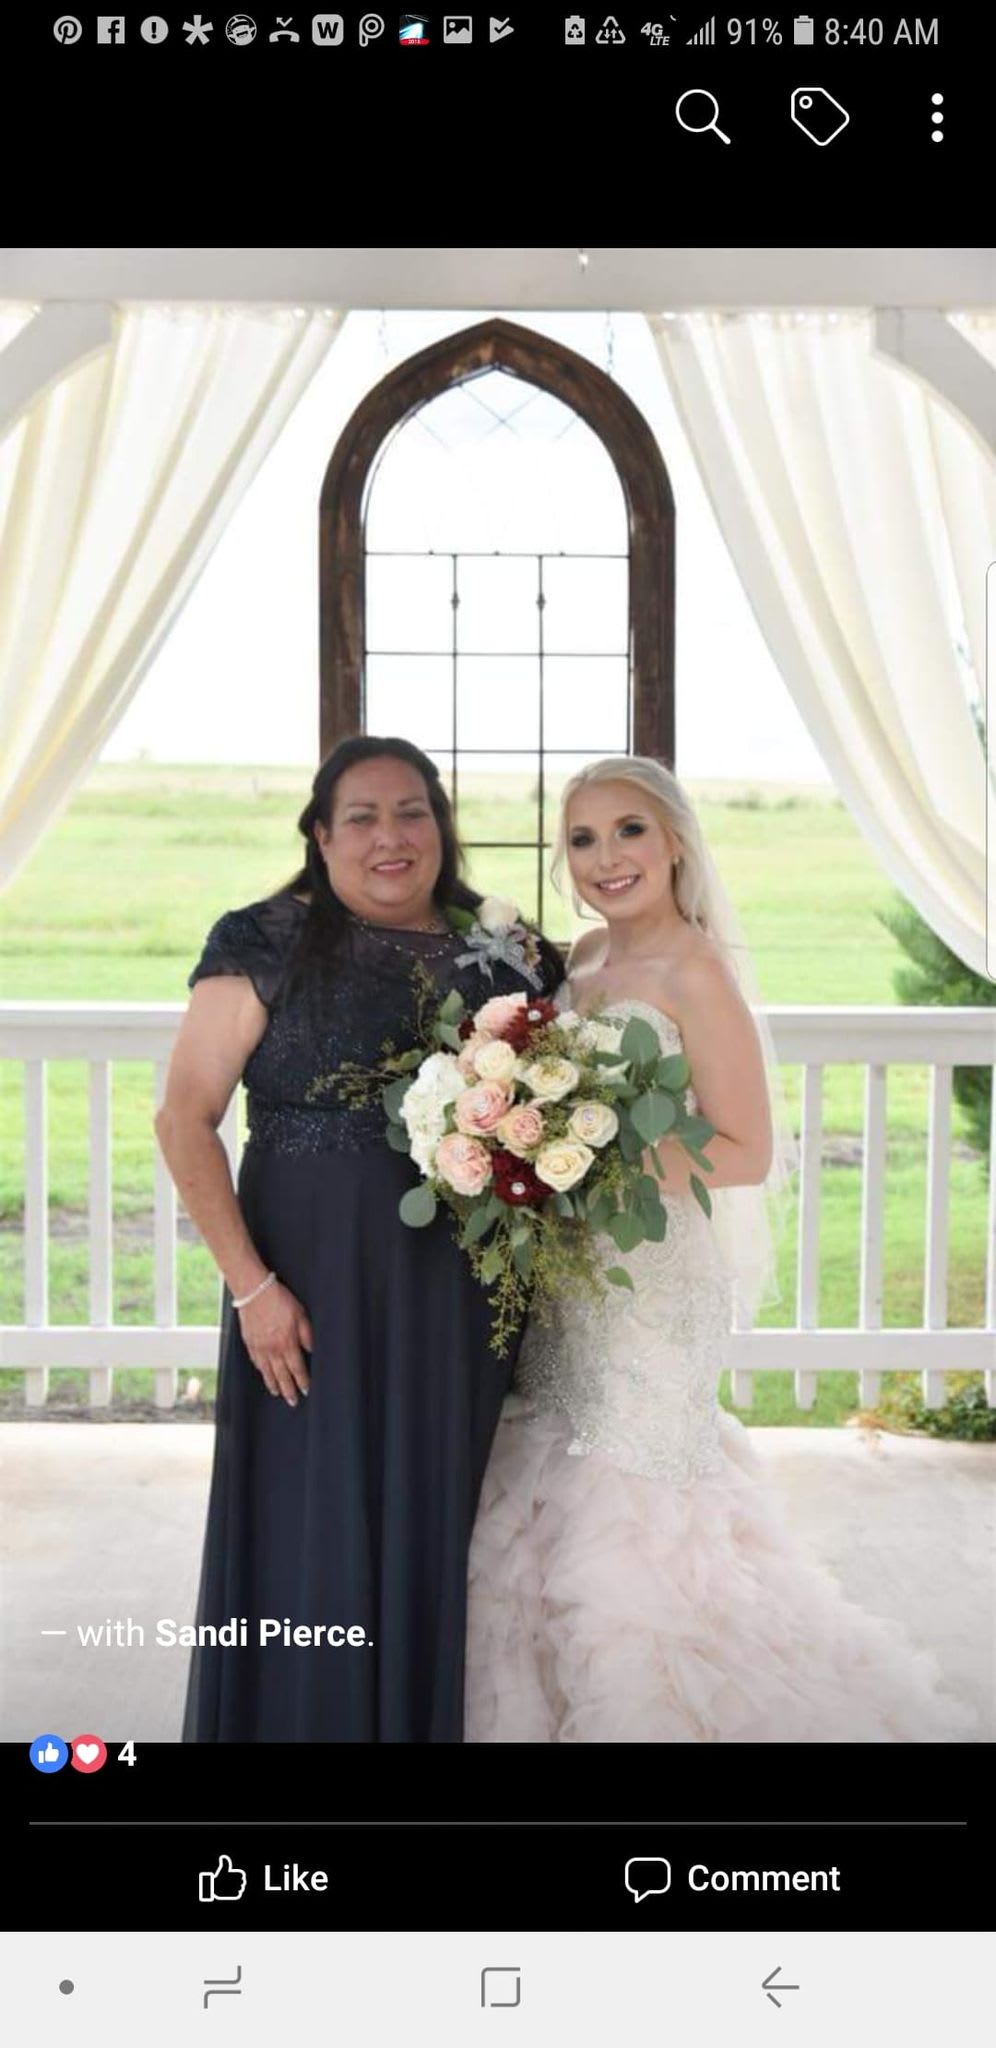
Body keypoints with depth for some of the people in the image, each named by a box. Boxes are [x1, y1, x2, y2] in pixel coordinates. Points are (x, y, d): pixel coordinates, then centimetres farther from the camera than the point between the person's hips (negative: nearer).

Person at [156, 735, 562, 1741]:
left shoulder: (500, 953, 7)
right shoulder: (270, 942, -5)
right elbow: (185, 1118, -8)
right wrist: (251, 1284, -15)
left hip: (461, 1297, 4)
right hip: (314, 1287, -3)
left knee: (437, 1532, 11)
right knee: (313, 1536, 3)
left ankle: (431, 1717, 28)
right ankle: (305, 1714, 21)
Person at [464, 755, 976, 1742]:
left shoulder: (693, 970, -14)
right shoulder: (586, 957, 9)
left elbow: (744, 1151, -17)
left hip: (651, 1277, -8)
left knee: (626, 1529, -1)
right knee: (546, 1510, 14)